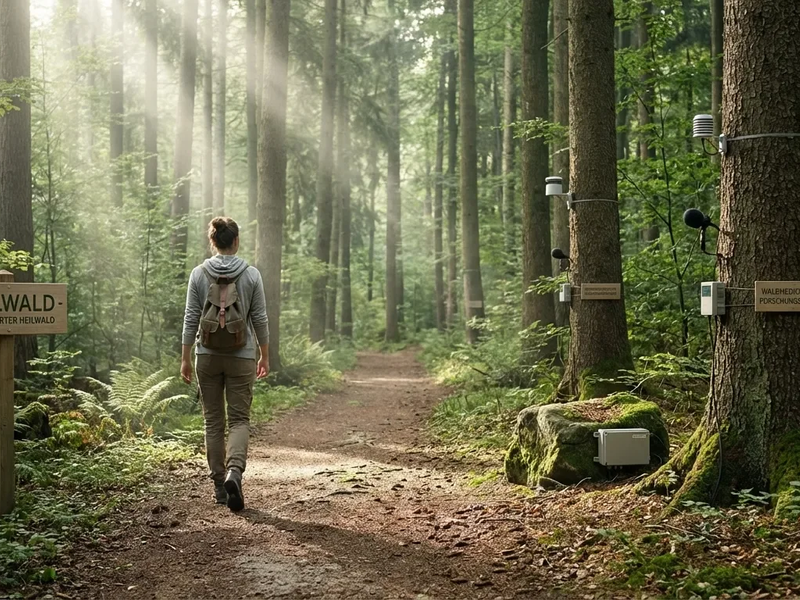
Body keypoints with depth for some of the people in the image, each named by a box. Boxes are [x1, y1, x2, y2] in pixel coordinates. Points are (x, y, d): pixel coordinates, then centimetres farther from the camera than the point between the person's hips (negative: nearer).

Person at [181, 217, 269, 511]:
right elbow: (260, 319, -1)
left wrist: (185, 358, 4)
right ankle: (234, 471, -21)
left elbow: (190, 319, -3)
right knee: (239, 419, 4)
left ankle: (219, 484, 15)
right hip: (241, 356, -1)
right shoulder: (251, 275, -4)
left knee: (213, 421, 11)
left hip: (208, 356, 1)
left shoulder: (199, 274, -3)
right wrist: (265, 355, 10)